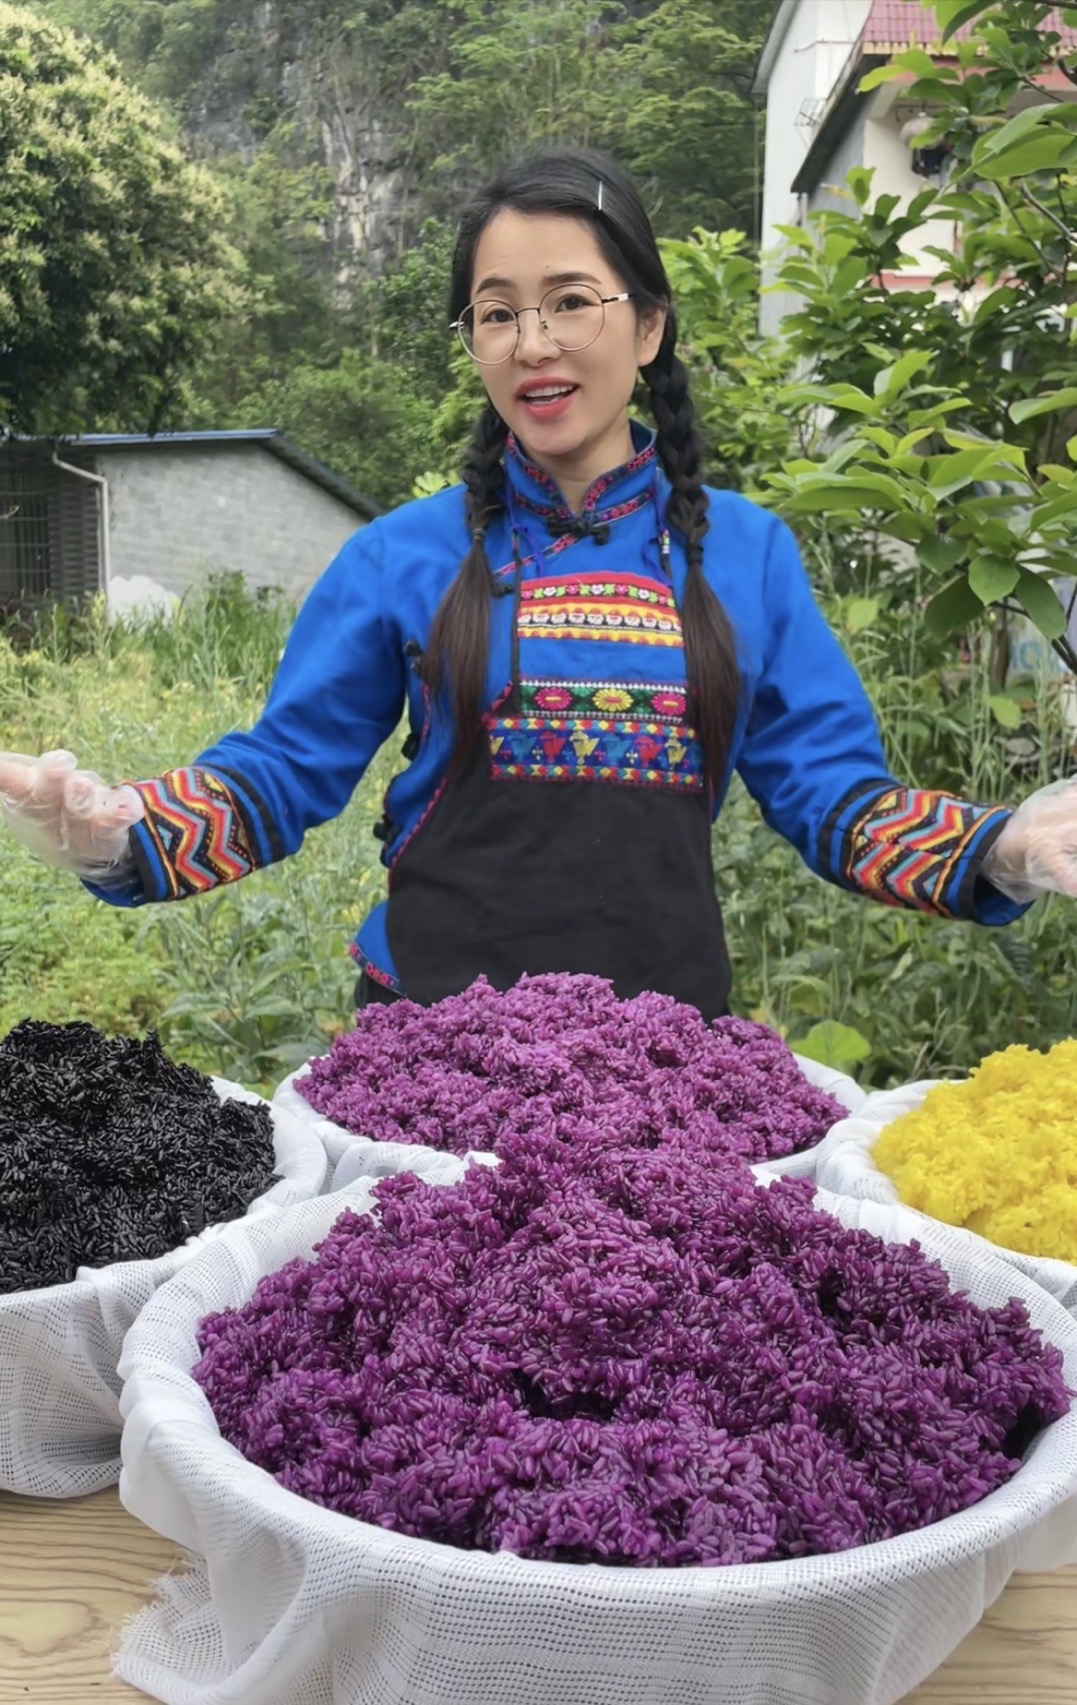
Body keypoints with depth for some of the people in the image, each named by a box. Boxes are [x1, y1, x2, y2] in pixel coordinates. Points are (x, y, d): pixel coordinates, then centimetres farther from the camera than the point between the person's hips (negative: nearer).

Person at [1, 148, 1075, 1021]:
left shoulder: (746, 553, 4)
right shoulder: (404, 557, 1)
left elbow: (832, 795, 5)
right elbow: (285, 770, 2)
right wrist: (119, 833, -15)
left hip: (665, 1029, 2)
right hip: (432, 1026, -1)